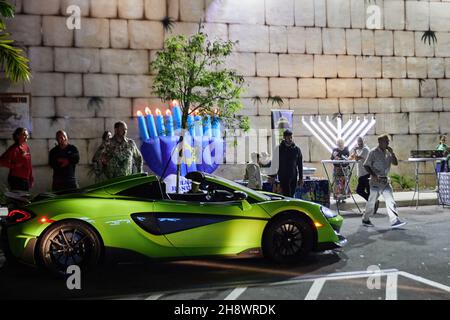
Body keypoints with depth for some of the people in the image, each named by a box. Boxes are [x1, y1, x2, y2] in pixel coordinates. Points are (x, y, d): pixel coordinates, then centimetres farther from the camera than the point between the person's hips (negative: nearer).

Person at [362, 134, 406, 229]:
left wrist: (392, 153, -5)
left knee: (390, 200, -4)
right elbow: (366, 165, -9)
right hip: (376, 181, -5)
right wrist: (373, 175, -19)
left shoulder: (388, 152, 10)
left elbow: (395, 163, 9)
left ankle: (395, 221, -7)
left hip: (386, 181, 6)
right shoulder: (373, 152, -9)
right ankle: (365, 220, 21)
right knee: (372, 201, 5)